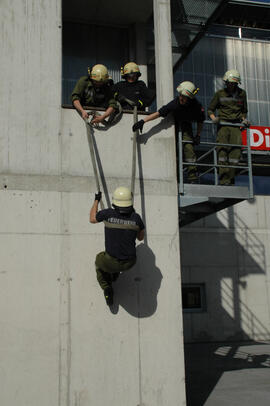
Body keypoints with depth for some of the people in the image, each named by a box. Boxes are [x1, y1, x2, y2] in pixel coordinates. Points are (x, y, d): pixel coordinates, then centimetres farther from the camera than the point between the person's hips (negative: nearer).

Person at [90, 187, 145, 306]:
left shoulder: (108, 214, -16)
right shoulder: (136, 217, -12)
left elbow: (92, 219, 6)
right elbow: (141, 237, 7)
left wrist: (96, 200, 19)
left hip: (111, 263, -2)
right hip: (130, 263, 2)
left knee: (99, 259, 33)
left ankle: (106, 287, 17)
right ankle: (114, 274, 48)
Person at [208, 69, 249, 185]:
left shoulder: (242, 93, 12)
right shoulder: (220, 93, 5)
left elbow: (244, 110, 25)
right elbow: (210, 109, 11)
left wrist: (244, 119, 7)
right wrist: (214, 118, -8)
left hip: (236, 125, 2)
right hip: (223, 124, -2)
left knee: (236, 150, -9)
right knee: (222, 150, -13)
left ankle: (230, 180, -4)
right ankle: (224, 180, -13)